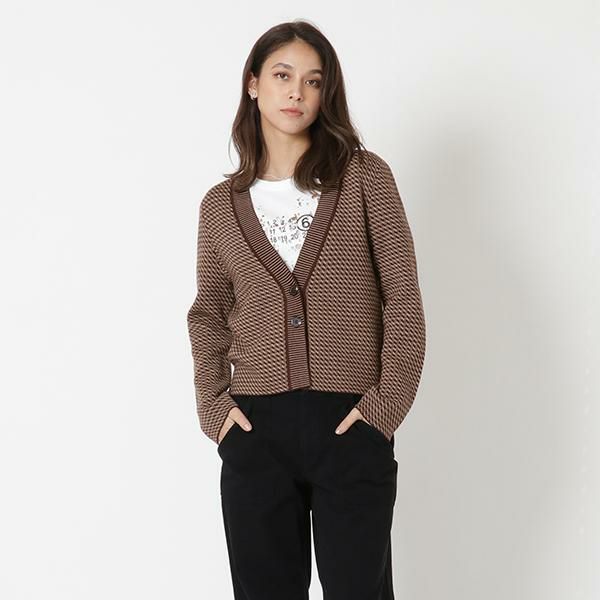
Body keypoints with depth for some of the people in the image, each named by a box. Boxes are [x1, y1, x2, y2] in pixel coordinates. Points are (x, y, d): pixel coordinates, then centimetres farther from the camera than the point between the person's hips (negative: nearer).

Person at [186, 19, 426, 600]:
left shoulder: (364, 176, 2)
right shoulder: (221, 204, 9)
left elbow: (403, 298, -1)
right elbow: (208, 316, 14)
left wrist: (387, 403, -8)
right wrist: (213, 405, 0)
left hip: (351, 426, -2)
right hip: (255, 429, 2)